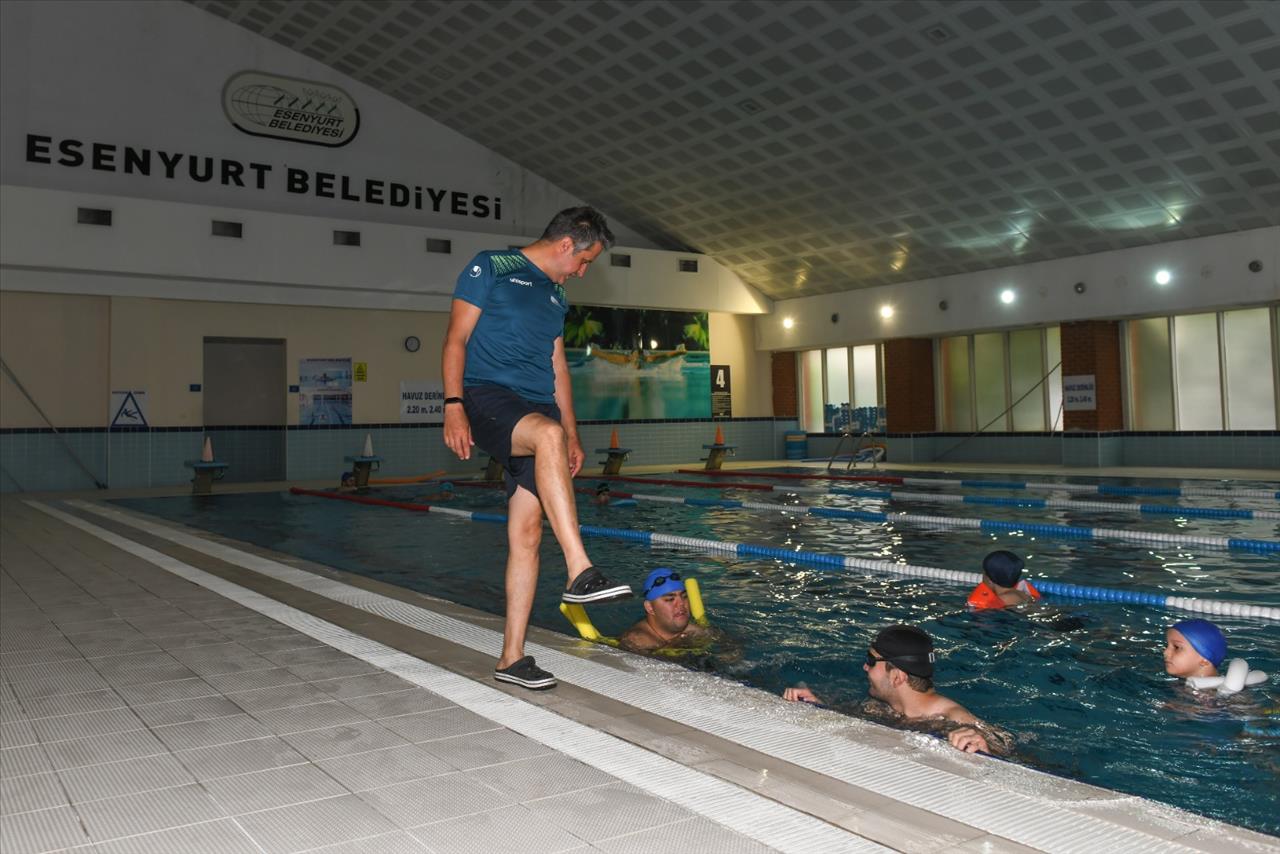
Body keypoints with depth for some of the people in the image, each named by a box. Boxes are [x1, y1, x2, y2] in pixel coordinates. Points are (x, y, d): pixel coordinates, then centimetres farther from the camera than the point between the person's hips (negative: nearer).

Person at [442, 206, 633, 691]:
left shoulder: (556, 296, 24)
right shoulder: (491, 268, 3)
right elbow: (457, 338, -4)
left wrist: (572, 434, 21)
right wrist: (453, 405, -16)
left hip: (537, 411, 7)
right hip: (488, 396, -7)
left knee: (527, 532, -3)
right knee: (546, 432, -38)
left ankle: (512, 656, 2)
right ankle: (580, 572, -45)